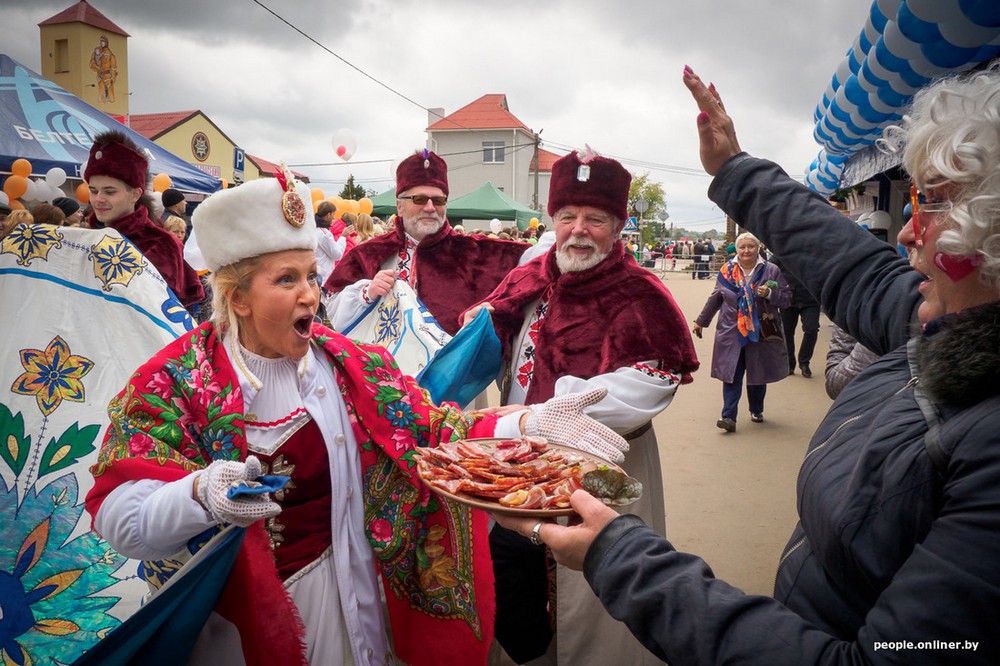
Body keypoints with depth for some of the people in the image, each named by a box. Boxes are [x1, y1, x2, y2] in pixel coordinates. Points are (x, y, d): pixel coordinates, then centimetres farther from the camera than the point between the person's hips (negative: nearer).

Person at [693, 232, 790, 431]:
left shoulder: (771, 270, 1)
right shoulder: (727, 270, 5)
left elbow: (786, 297, 3)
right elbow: (715, 298, 15)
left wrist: (769, 293, -17)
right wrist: (701, 321, 20)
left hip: (761, 333, 0)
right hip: (731, 333, 0)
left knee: (758, 374, 11)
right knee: (731, 375, -7)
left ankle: (756, 411, 32)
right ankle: (729, 416, -9)